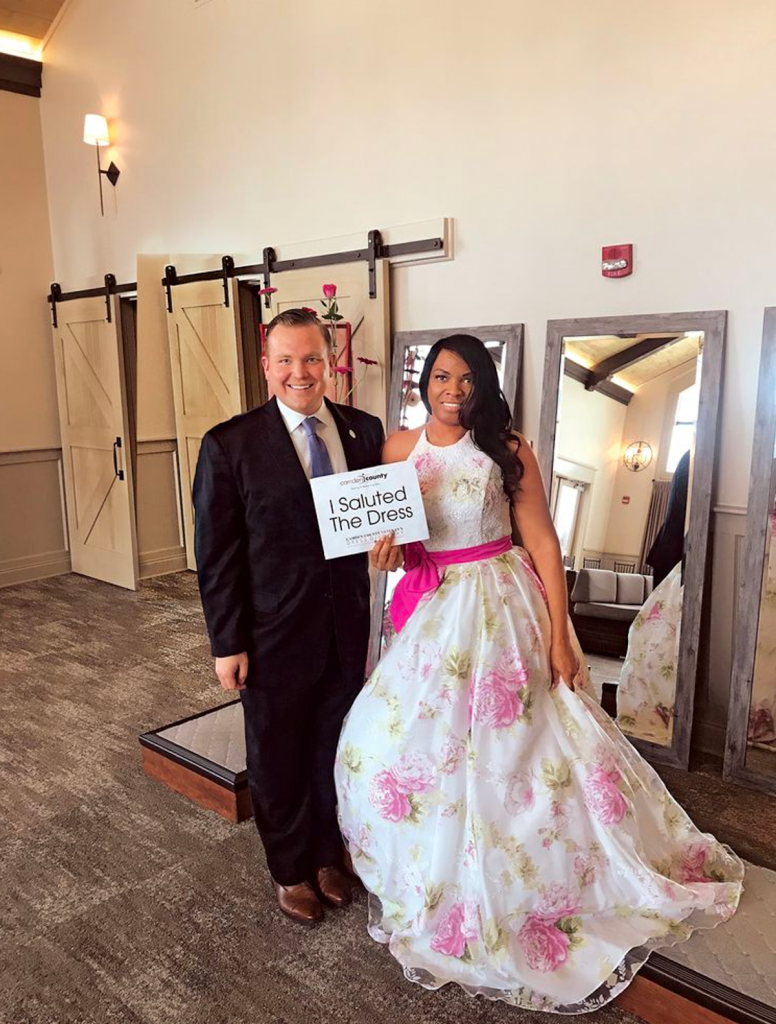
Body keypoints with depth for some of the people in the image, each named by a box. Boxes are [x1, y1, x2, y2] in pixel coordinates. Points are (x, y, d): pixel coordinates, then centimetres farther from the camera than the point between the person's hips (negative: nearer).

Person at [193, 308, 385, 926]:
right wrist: (228, 643, -8)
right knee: (278, 758, 16)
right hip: (275, 636, -3)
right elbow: (216, 554, -8)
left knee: (334, 749, 20)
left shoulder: (365, 431, -1)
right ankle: (291, 870, 42)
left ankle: (327, 856, 46)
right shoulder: (230, 445, -11)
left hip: (348, 631, 3)